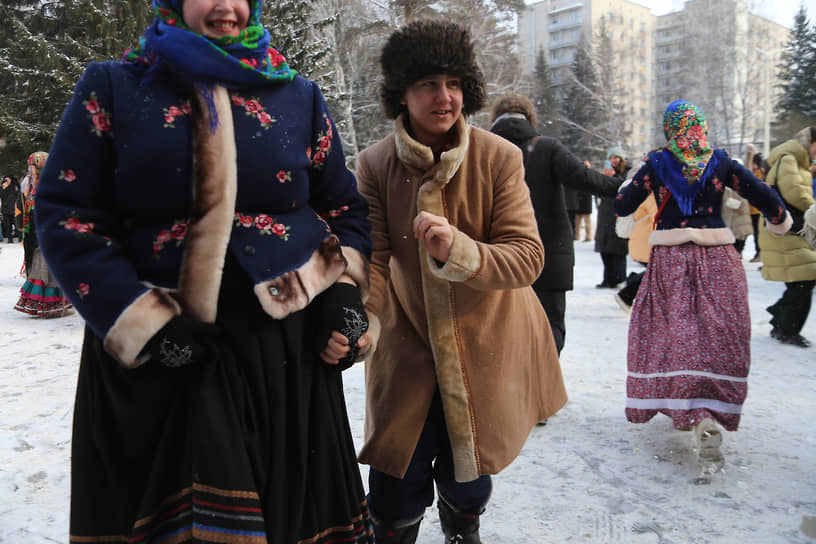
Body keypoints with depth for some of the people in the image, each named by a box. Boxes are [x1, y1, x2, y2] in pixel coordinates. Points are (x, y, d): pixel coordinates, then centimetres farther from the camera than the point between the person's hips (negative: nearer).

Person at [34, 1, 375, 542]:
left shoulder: (299, 96, 9)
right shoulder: (112, 88, 4)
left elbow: (345, 208, 13)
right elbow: (66, 214, -2)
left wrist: (344, 296, -3)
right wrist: (142, 324, -12)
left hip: (291, 347, 2)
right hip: (160, 354, -1)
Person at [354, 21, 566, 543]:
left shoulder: (500, 158, -12)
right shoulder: (375, 164, -8)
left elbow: (527, 257, -18)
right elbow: (373, 258, -9)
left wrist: (458, 250, -37)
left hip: (485, 346, 0)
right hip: (408, 343, 1)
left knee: (467, 482, 15)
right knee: (396, 492, 1)